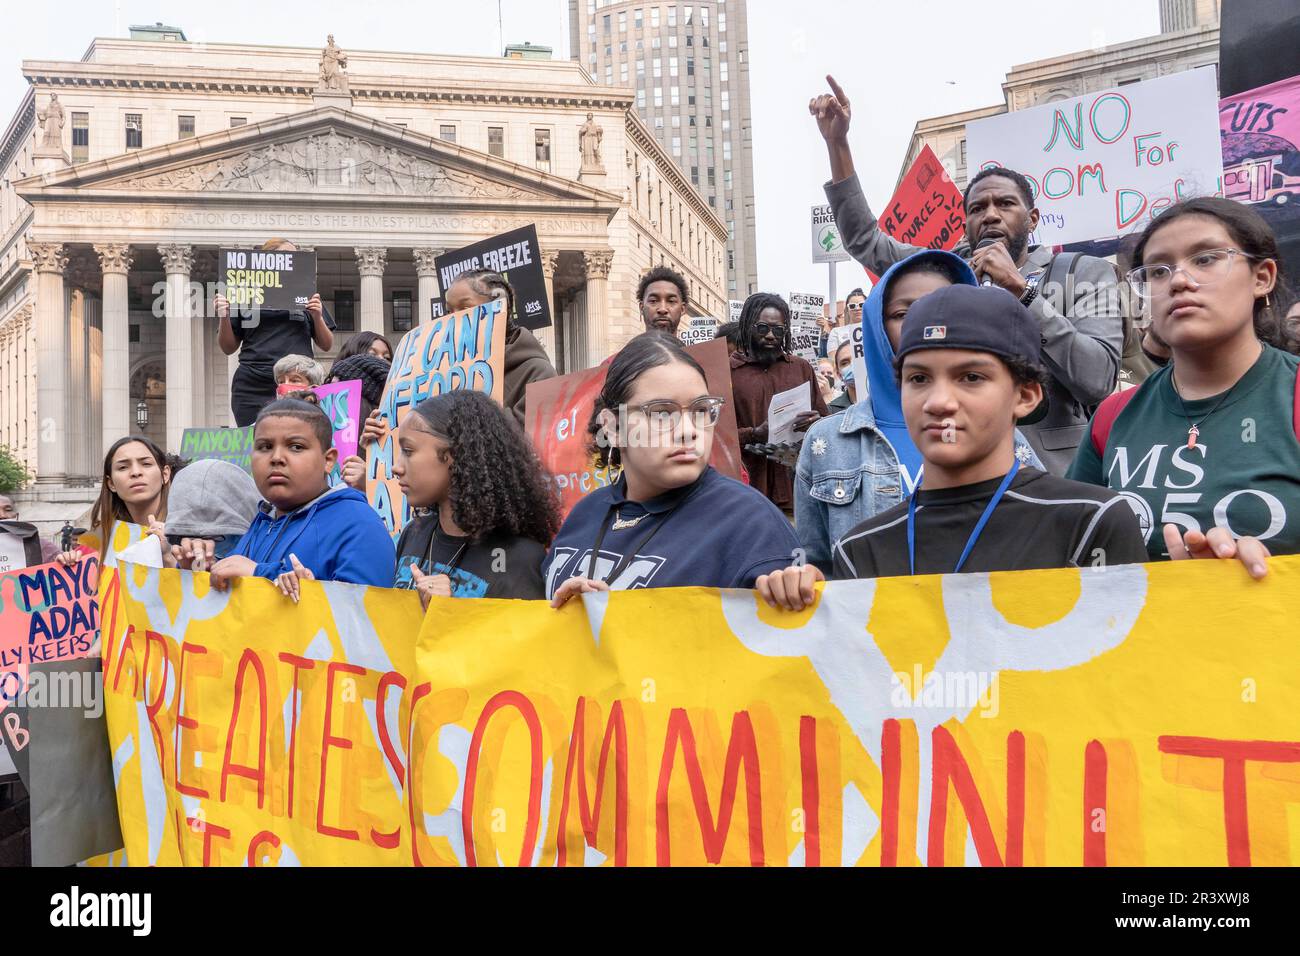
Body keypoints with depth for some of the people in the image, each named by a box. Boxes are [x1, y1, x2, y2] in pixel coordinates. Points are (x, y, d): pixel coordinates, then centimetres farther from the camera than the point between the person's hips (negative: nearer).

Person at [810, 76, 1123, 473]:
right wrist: (837, 142, 4)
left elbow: (1098, 380, -11)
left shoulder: (1086, 273, 2)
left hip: (1057, 476, -2)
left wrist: (1020, 289, -13)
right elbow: (864, 240, 11)